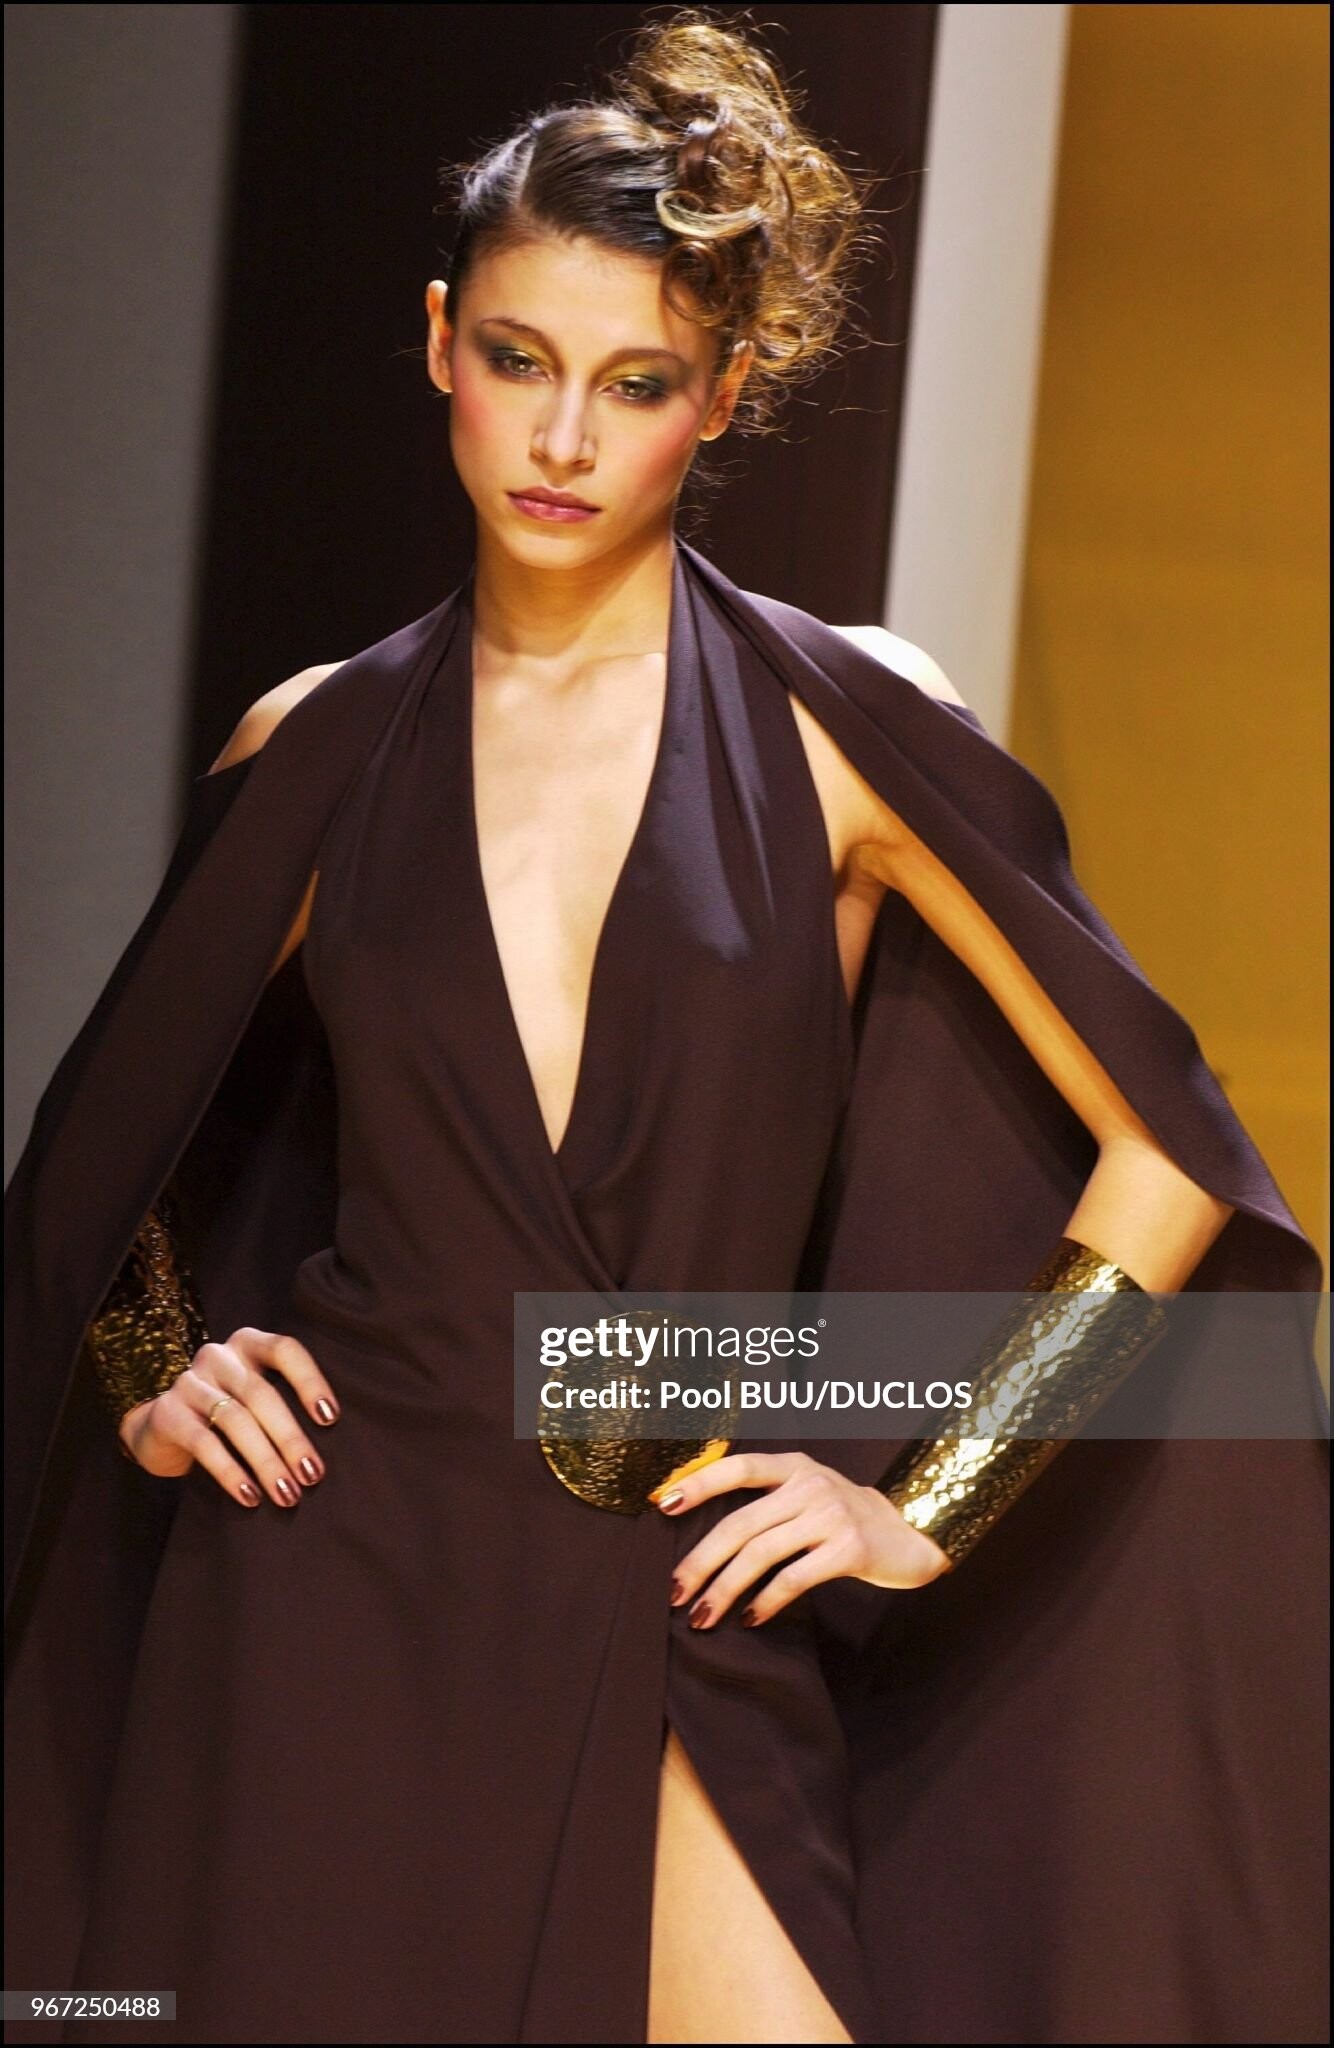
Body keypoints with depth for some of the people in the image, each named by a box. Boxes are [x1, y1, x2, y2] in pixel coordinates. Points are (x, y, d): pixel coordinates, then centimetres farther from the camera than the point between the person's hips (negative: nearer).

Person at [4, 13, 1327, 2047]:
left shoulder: (841, 729, 0)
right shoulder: (314, 752, 7)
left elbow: (1167, 1156, 0)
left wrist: (924, 1510, -2)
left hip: (672, 1629, -1)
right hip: (328, 1601, 2)